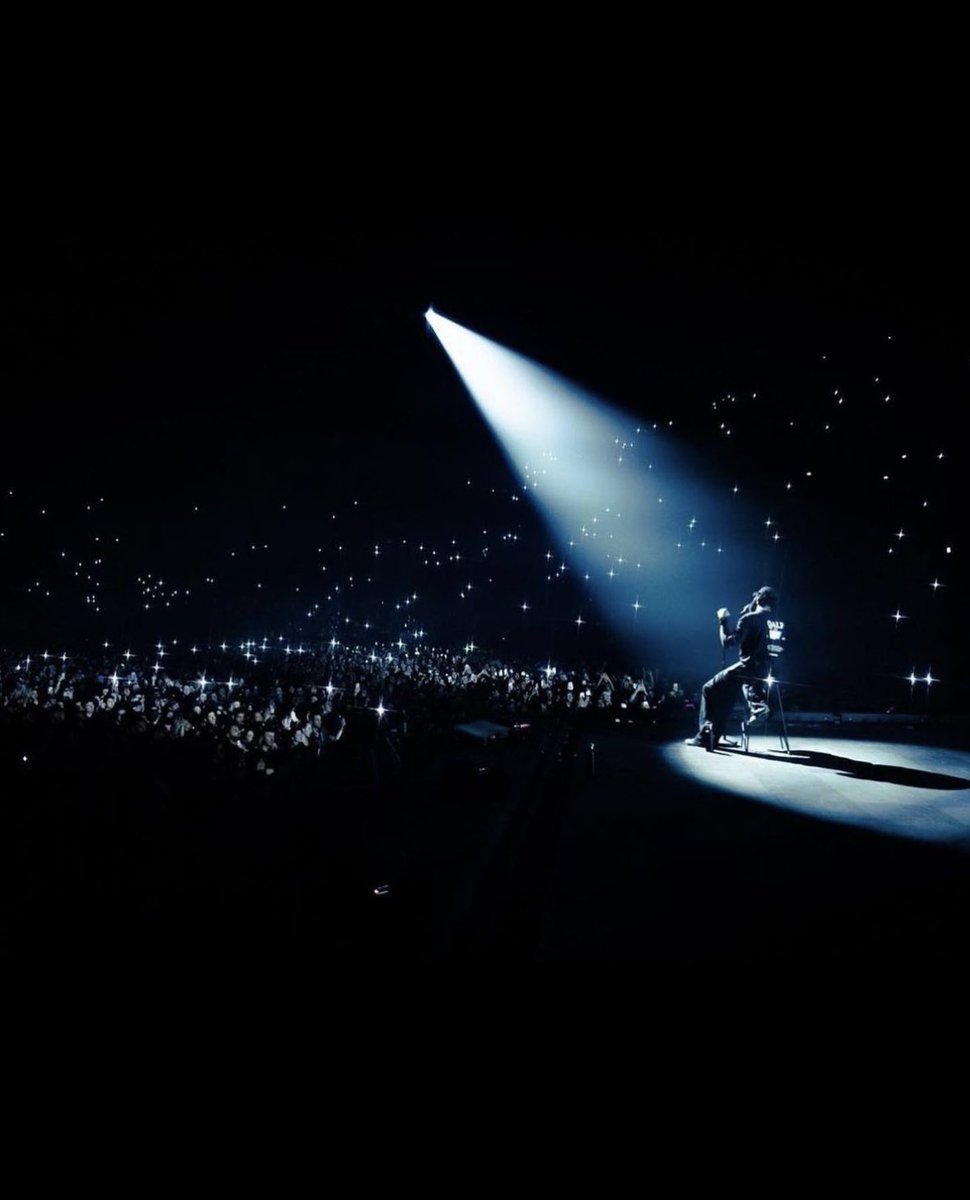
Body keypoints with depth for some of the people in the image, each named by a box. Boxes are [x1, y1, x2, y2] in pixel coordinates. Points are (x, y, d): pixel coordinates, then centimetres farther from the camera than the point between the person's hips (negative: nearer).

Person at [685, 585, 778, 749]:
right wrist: (749, 608, 22)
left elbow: (728, 642, -15)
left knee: (709, 689, 5)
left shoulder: (749, 618, -11)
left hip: (749, 667, -8)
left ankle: (706, 736, 1)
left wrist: (723, 621, -3)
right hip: (765, 669, 8)